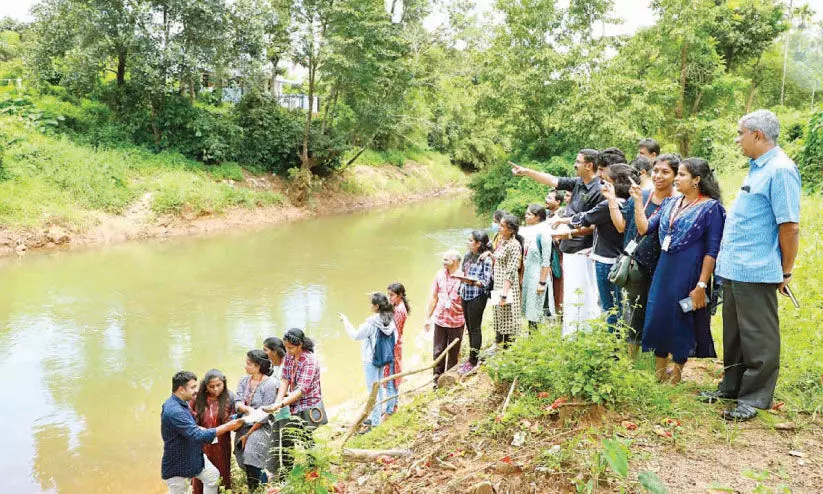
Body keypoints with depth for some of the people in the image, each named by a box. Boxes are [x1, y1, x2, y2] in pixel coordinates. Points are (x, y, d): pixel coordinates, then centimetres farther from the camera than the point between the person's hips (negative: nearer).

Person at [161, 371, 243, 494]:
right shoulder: (174, 411, -32)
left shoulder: (180, 403, 2)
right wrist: (227, 427, -29)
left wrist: (202, 429, -1)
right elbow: (199, 436, -33)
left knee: (213, 475, 14)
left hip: (193, 456, 9)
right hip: (177, 463, -9)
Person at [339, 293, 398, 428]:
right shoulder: (390, 320, -5)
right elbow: (395, 338, 5)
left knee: (372, 389, 4)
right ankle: (378, 413, 35)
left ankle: (375, 420, 12)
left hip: (370, 360, -7)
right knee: (379, 387, 22)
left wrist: (345, 321, -5)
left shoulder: (371, 323, -25)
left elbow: (355, 335, -15)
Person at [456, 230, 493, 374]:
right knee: (469, 328, 14)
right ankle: (472, 358, 25)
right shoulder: (468, 256, 9)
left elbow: (486, 282, -15)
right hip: (465, 295, 7)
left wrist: (472, 282, -30)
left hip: (477, 297, -7)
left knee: (475, 328, 2)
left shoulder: (486, 259, -14)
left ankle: (473, 361, 11)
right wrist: (460, 291, 15)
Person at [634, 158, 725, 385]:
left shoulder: (711, 207, -8)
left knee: (681, 324, 5)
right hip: (664, 271, 6)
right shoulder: (670, 203, 11)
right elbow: (644, 229, 6)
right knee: (657, 320, 9)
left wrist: (701, 285, -16)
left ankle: (675, 379, 21)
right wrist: (638, 202, -4)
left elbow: (712, 251, -11)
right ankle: (657, 377, 23)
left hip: (688, 274, -6)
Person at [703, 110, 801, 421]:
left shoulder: (780, 170, -16)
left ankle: (756, 398, 13)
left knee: (759, 337, 2)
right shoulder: (757, 168, 14)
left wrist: (786, 272, -11)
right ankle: (732, 387, 31)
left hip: (756, 272, -10)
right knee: (734, 333, 18)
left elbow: (790, 226, -18)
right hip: (733, 268, 10)